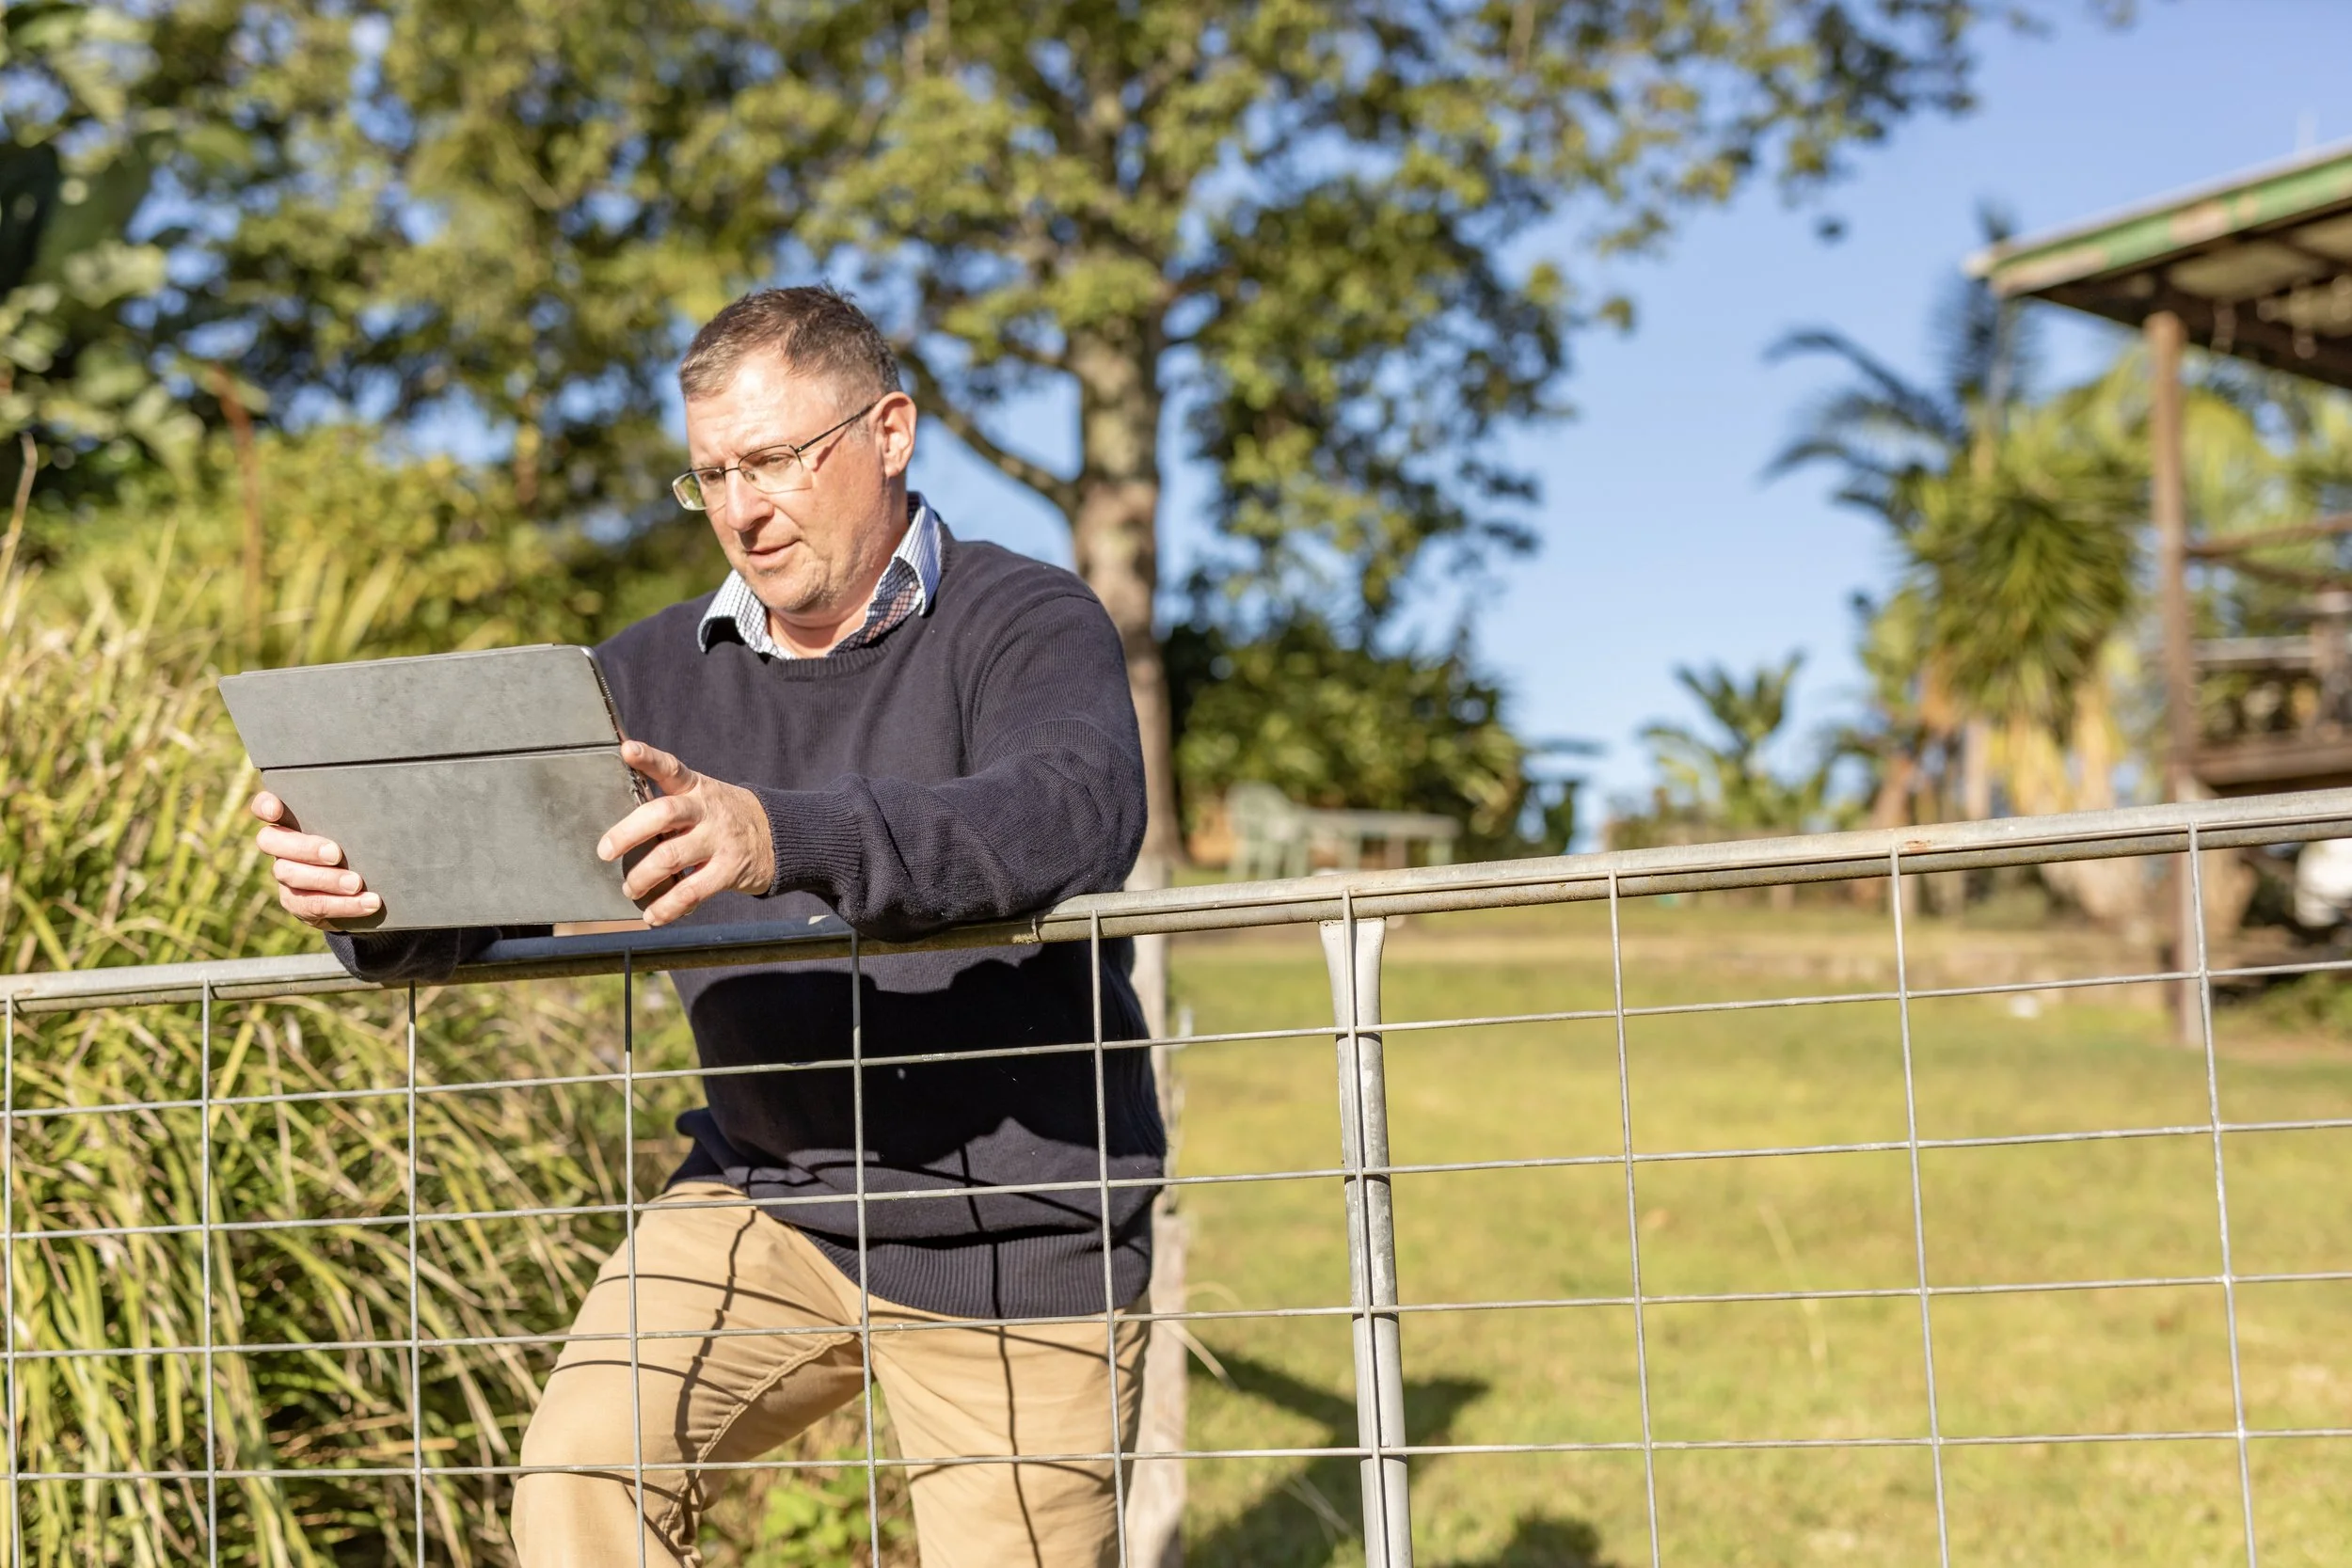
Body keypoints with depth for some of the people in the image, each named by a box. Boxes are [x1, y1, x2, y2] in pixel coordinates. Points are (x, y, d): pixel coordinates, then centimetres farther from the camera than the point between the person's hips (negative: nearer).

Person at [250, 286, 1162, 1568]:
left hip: (1017, 1234, -3)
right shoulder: (658, 675, 7)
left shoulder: (1027, 626, -9)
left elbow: (1078, 812, -31)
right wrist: (368, 899, -27)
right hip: (766, 1198, 4)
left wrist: (785, 842, -46)